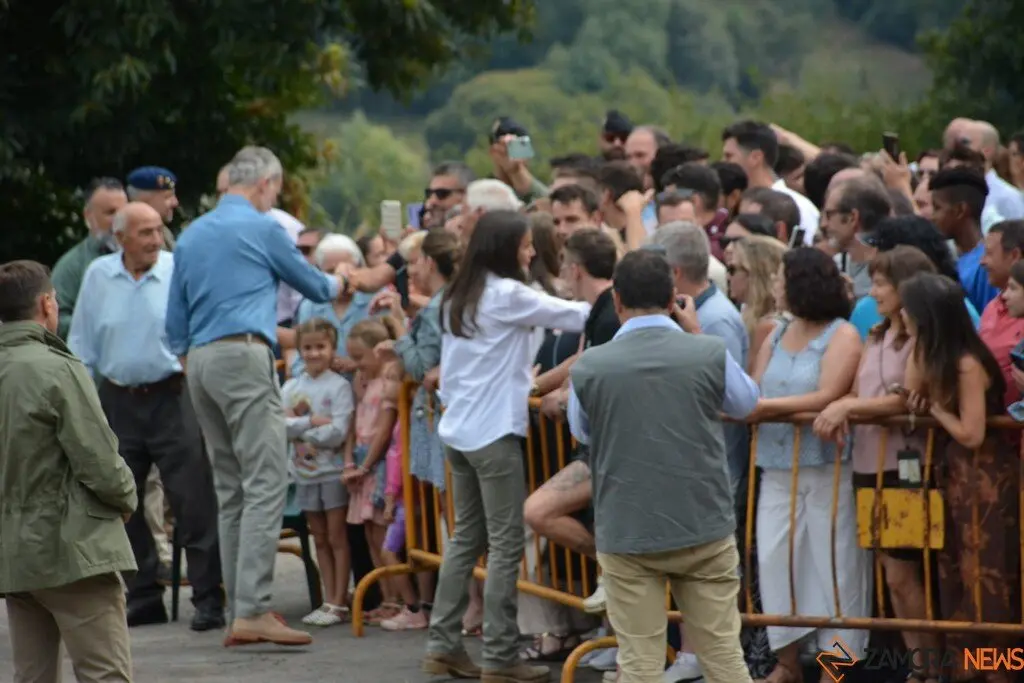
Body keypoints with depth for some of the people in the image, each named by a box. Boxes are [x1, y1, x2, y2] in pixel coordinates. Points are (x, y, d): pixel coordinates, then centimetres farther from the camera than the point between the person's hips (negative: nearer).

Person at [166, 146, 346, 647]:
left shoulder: (191, 236, 17)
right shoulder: (260, 228, -2)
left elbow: (176, 322, 19)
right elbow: (314, 286, 11)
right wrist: (336, 285, 32)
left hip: (200, 362, 8)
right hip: (243, 355, -8)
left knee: (230, 489, 10)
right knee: (266, 483, -11)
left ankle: (239, 612, 8)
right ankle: (253, 609, -21)